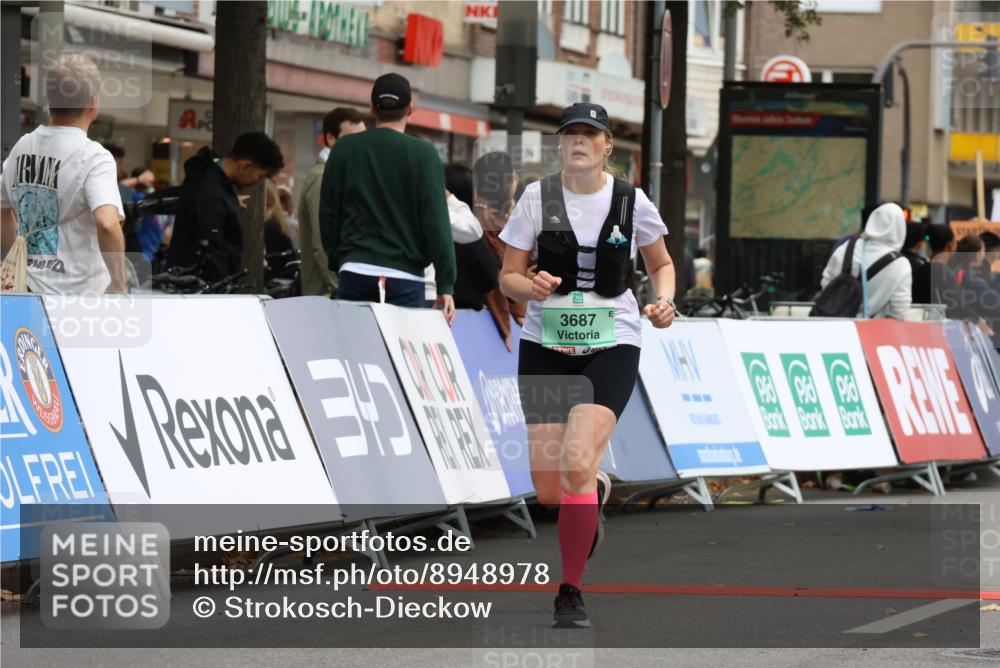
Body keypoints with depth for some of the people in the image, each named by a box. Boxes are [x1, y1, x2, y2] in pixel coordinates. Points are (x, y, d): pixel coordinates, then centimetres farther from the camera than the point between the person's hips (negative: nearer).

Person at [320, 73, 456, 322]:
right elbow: (436, 221, -8)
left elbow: (328, 214, 10)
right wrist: (445, 285, -6)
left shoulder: (344, 149, 6)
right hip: (404, 276, -3)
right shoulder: (422, 154, -4)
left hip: (355, 273, 3)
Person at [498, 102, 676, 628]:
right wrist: (530, 286, -21)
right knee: (548, 490, -1)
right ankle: (597, 490, 39)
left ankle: (570, 594, -5)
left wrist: (664, 300, -6)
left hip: (611, 348, -2)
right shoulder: (537, 197, -2)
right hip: (546, 346, 2)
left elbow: (661, 264, 14)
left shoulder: (631, 201, -2)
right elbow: (507, 277, 1)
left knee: (576, 466, -21)